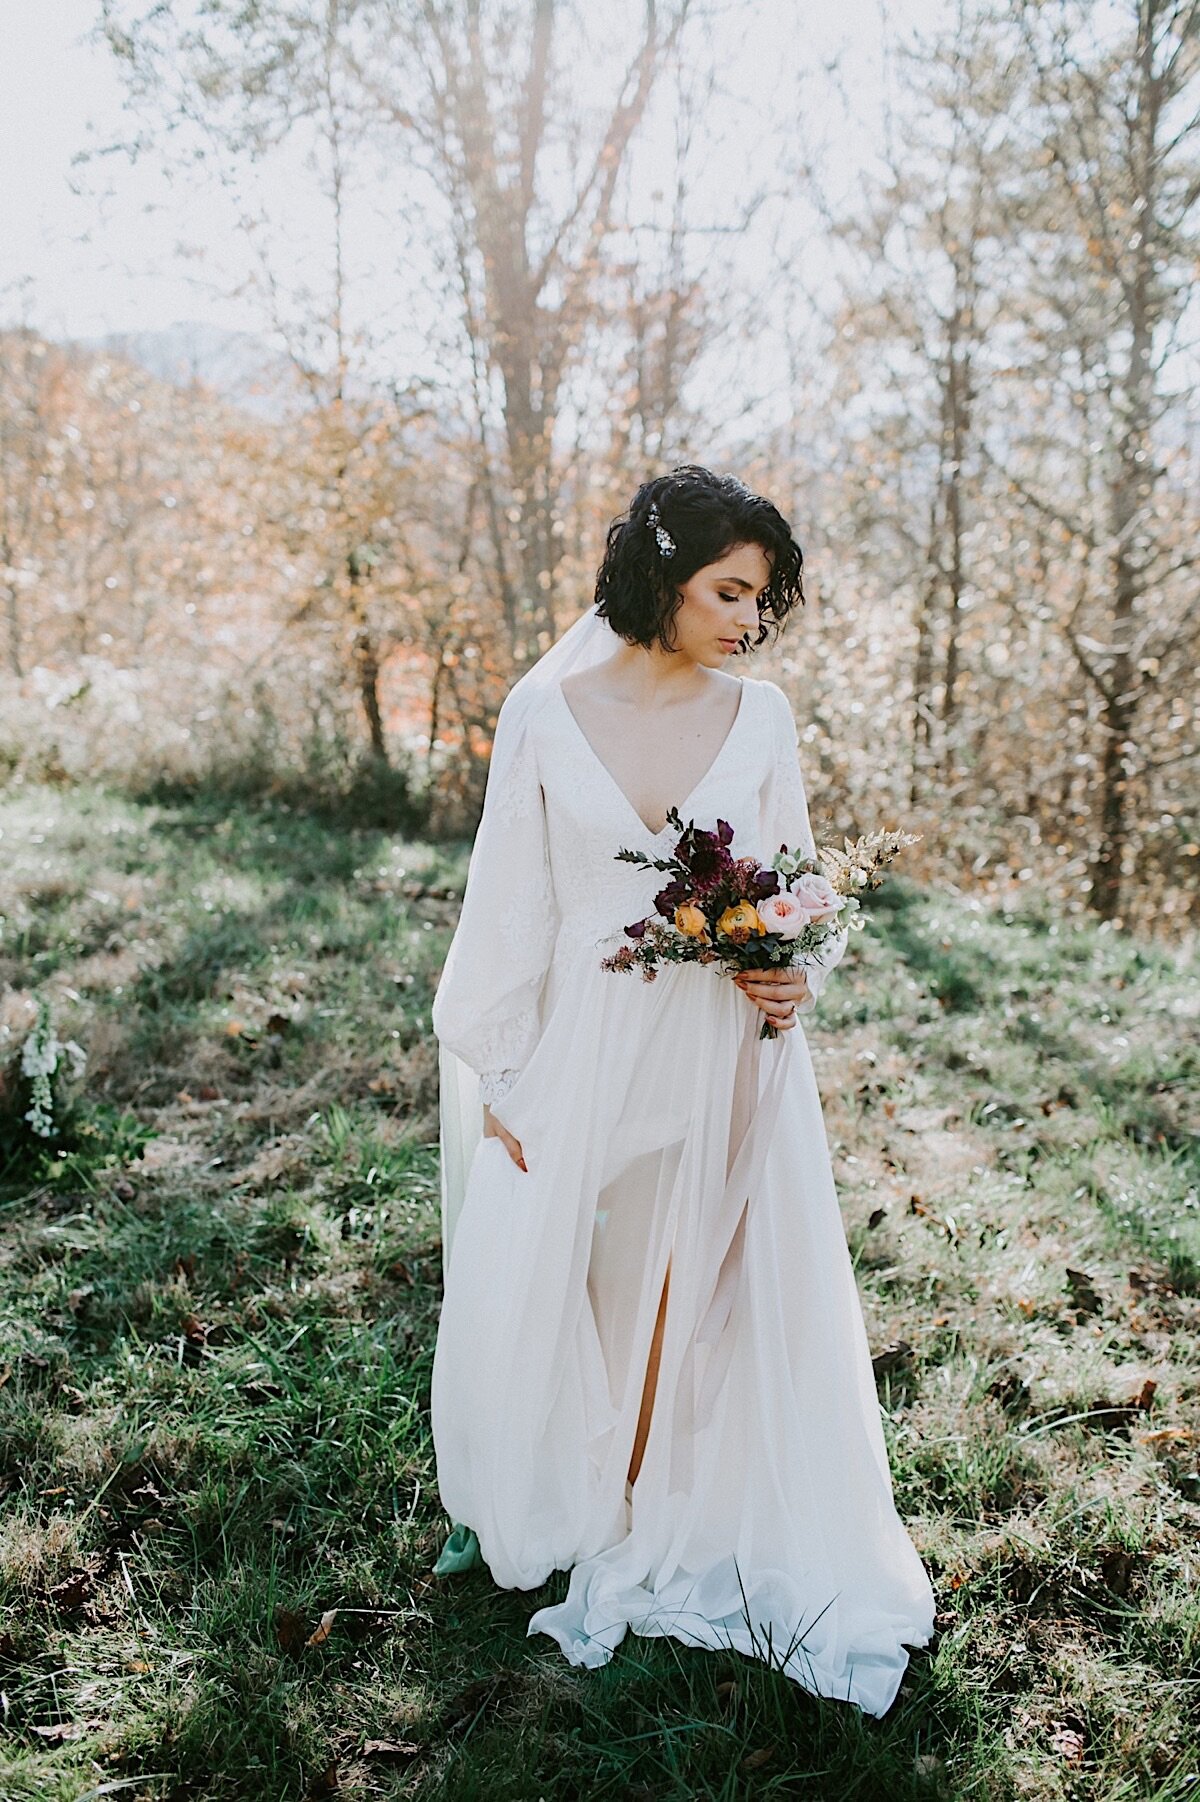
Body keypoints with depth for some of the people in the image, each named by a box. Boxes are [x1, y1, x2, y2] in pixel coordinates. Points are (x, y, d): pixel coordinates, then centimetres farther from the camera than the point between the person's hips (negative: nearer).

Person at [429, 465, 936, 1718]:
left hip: (719, 1052, 1)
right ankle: (521, 1503, 37)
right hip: (579, 1044, -1)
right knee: (534, 1277, 9)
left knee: (676, 1283, 11)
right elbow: (508, 903, -2)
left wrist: (798, 976, -12)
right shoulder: (546, 710, -6)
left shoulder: (761, 716, -1)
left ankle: (650, 1516, 34)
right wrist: (496, 1071, -1)